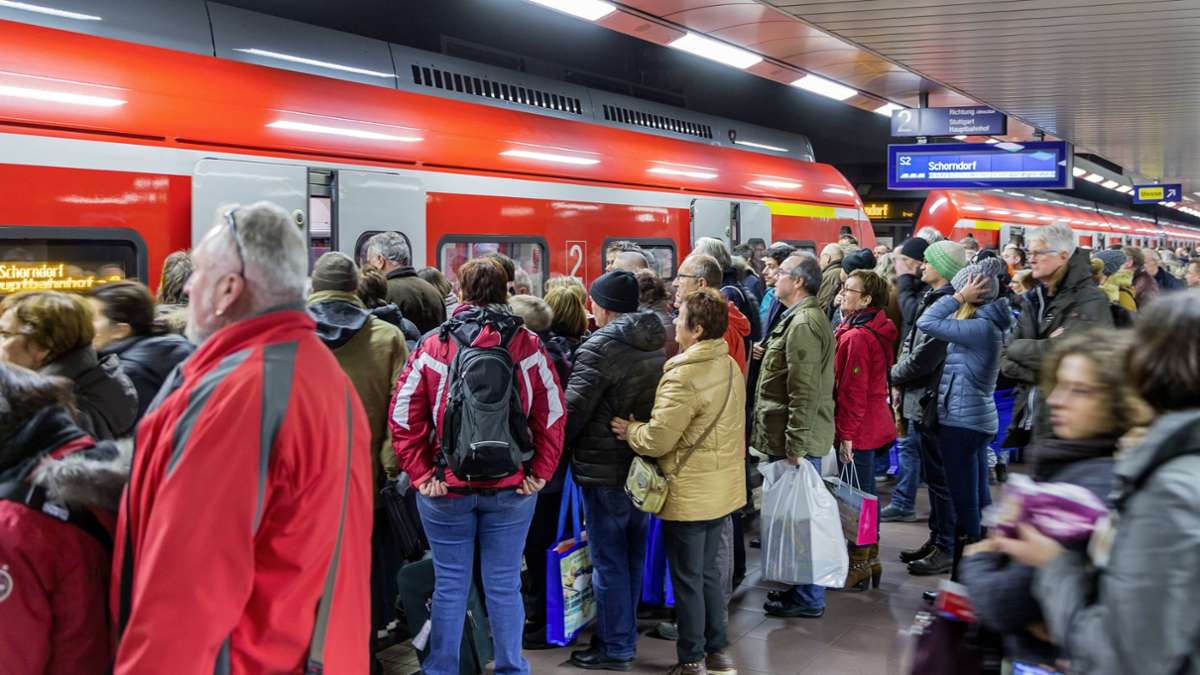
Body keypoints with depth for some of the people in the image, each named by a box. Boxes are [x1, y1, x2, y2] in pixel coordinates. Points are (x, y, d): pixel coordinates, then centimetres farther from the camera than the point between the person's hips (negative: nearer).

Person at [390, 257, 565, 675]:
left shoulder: (432, 346, -4)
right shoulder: (529, 346, -3)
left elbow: (404, 417, -7)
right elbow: (552, 415, -5)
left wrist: (421, 474, -3)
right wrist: (540, 473, 1)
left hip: (446, 488, 0)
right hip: (511, 488, 1)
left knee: (450, 586, 10)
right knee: (504, 586, 10)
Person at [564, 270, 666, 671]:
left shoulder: (601, 346, -16)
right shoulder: (659, 342, 6)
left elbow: (574, 409, -17)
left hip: (605, 469, -8)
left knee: (609, 562, 2)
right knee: (633, 557, 18)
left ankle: (615, 648, 9)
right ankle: (625, 634, 30)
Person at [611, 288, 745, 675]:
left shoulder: (683, 376, -24)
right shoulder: (730, 367, 5)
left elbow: (657, 439, -24)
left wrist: (629, 430, -4)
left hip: (690, 492, -8)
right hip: (722, 488, 8)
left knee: (687, 578, 5)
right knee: (708, 571, 20)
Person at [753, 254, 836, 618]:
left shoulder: (803, 323, -19)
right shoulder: (804, 317, 15)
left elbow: (805, 392, -23)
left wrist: (794, 445, -22)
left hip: (796, 440, -10)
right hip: (797, 437, 10)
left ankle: (807, 598, 9)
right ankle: (798, 585, 29)